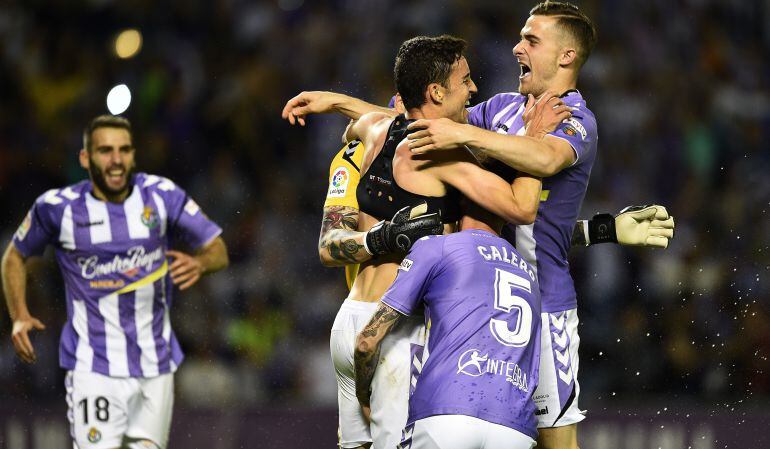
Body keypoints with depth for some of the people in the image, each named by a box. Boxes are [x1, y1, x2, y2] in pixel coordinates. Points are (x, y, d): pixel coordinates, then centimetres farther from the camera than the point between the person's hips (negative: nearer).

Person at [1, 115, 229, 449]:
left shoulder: (162, 196, -2)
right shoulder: (59, 207, -5)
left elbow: (218, 250, 4)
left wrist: (199, 262, -20)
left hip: (155, 359, 3)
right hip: (93, 363, -3)